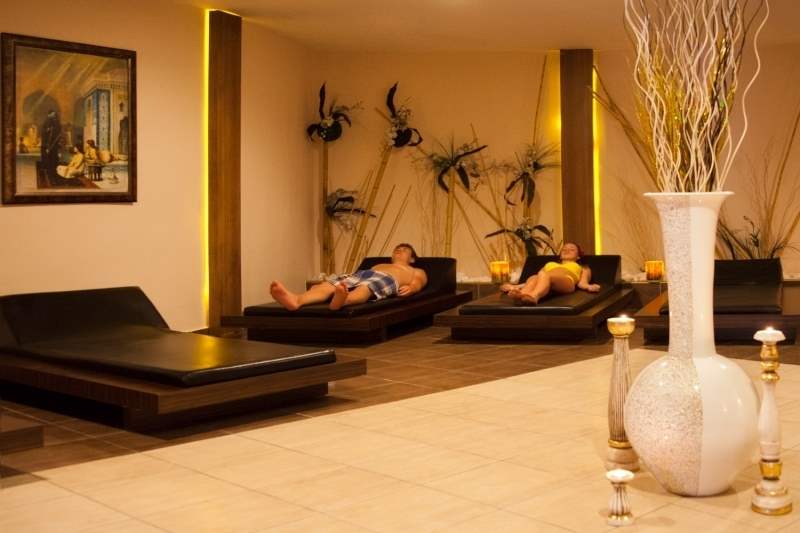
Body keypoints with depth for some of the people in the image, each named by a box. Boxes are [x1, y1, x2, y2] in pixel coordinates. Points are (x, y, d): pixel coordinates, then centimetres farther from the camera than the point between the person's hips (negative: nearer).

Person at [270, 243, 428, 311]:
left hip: (387, 280, -4)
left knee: (364, 289, -42)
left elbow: (417, 284, 12)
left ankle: (341, 300, -76)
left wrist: (410, 288, -14)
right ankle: (296, 300, -58)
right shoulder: (379, 265, 47)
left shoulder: (417, 272, 36)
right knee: (328, 285, -29)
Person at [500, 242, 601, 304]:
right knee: (534, 278, -36)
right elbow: (537, 278, 29)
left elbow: (582, 282, 16)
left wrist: (589, 287, -9)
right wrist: (515, 286, 12)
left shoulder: (583, 268, 37)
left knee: (544, 275, -38)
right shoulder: (549, 264, 44)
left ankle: (533, 297, -71)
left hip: (566, 282, -3)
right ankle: (520, 294, -70)